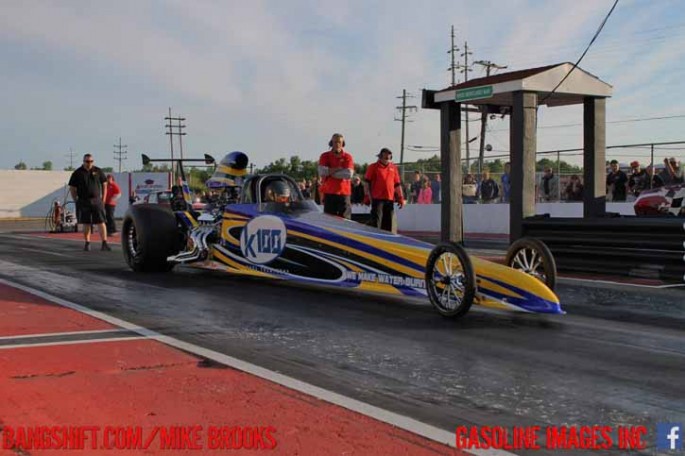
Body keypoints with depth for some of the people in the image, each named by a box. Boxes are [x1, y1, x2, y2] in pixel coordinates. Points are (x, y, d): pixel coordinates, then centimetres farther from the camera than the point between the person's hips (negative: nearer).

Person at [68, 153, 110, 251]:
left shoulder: (98, 171, 7)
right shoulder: (77, 173, 4)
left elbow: (104, 185, 12)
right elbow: (72, 188, 7)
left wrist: (103, 199, 4)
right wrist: (76, 201, 1)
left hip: (96, 201, 0)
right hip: (83, 202, 0)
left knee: (101, 222, -6)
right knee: (86, 224, 5)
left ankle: (104, 243, -7)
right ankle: (87, 243, 13)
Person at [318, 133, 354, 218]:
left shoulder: (347, 157, 5)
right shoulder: (325, 156, 7)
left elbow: (349, 174, -10)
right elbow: (321, 171, -8)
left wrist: (330, 172, -7)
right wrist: (338, 168, -9)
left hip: (344, 193, -1)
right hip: (329, 193, 1)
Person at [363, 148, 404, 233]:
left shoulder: (393, 168, 14)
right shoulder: (373, 167, 3)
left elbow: (397, 184, 16)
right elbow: (366, 183, 0)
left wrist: (401, 198, 11)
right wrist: (367, 196, -9)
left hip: (390, 199, 4)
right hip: (377, 199, -4)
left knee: (389, 223, 8)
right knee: (376, 222, -5)